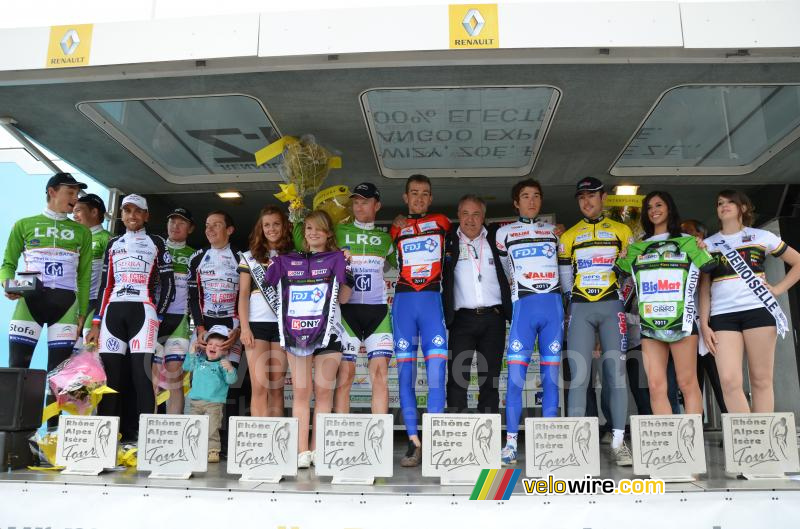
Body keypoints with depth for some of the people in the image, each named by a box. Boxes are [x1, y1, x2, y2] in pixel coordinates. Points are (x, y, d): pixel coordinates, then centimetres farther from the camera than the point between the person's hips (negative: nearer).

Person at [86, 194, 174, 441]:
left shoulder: (156, 243, 11)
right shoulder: (113, 244, 21)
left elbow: (167, 282, 5)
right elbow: (105, 284, 17)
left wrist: (157, 316, -4)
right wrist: (97, 322, 8)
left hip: (142, 311, -3)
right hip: (113, 312, 4)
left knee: (141, 374, -10)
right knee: (109, 375, 0)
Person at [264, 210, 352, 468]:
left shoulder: (336, 259, 9)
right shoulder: (287, 261, 16)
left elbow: (343, 298, 3)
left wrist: (348, 270, -4)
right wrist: (272, 263, 12)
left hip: (326, 331, -1)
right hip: (296, 331, 2)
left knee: (323, 390, 1)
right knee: (301, 391, 0)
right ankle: (302, 451, 2)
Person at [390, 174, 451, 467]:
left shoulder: (441, 222, 15)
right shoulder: (396, 228, 15)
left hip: (432, 299, -1)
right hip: (403, 300, 1)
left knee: (436, 369, -9)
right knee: (405, 371, -2)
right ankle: (414, 442, 4)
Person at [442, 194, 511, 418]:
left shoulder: (495, 237, 10)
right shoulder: (448, 240, 6)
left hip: (493, 317, 2)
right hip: (462, 318, -2)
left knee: (490, 377, 7)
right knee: (457, 375, -4)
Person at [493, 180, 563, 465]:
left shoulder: (554, 231, 16)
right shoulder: (504, 233, 10)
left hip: (553, 305, 2)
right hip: (523, 305, -2)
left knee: (551, 374, 2)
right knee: (516, 374, -9)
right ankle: (511, 443, -5)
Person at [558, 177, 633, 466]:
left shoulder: (621, 231, 11)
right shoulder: (569, 236, 13)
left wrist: (621, 299, 6)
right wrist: (576, 302, 8)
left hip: (612, 306, 0)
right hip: (580, 309, 1)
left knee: (616, 372, -3)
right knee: (579, 375, -5)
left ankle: (618, 442, 3)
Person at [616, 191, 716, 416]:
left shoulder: (687, 241, 10)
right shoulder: (637, 248, 18)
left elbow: (711, 268, 7)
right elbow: (616, 272, 19)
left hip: (681, 319, -2)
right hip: (649, 323, 3)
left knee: (687, 383, -3)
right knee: (656, 386, -2)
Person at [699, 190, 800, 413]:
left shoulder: (761, 236, 11)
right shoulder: (708, 244, 15)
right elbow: (704, 287, 11)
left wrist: (777, 289, 4)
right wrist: (704, 324, 2)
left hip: (758, 311, -1)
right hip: (723, 316, 1)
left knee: (761, 380, -1)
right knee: (729, 381, -12)